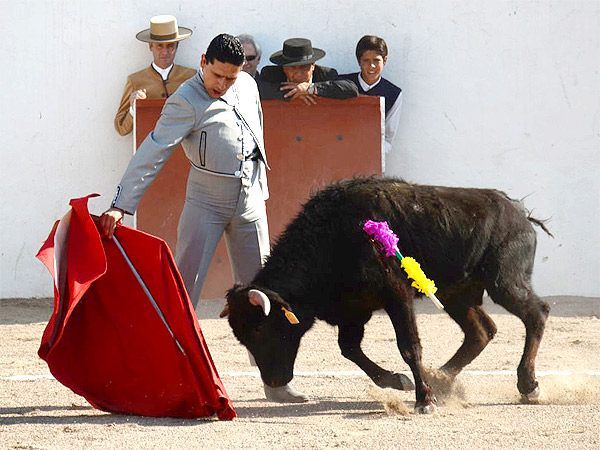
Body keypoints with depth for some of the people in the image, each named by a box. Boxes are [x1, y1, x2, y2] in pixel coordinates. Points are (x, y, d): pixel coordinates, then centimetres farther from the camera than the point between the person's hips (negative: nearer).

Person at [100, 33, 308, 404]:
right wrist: (122, 205, -27)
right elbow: (153, 153, -20)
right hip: (206, 200, -5)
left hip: (250, 199, 5)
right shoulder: (186, 102, -14)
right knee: (185, 287, -8)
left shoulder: (247, 86, 5)